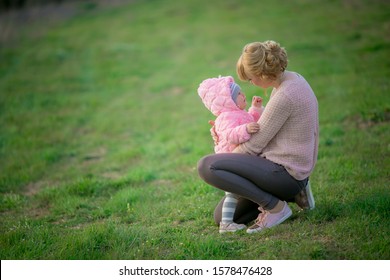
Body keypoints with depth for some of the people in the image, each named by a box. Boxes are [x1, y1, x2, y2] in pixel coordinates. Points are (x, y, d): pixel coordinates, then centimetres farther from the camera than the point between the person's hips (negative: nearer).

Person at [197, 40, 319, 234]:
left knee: (206, 166, -20)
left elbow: (254, 145, -17)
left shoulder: (284, 95, -23)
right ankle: (291, 193, 12)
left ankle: (276, 206, -12)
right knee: (222, 216, 17)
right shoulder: (292, 79, 7)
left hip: (285, 172, -10)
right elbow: (268, 127, 15)